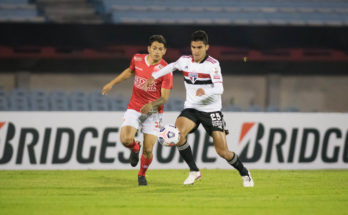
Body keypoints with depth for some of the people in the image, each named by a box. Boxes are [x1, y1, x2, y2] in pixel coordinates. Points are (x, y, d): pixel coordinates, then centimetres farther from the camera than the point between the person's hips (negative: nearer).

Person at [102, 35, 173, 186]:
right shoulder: (137, 59, -2)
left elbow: (165, 97, -14)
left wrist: (152, 105, -32)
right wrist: (112, 84, 24)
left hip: (153, 112, -2)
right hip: (134, 109, 2)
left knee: (148, 150, -6)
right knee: (125, 139, -22)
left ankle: (142, 174, 26)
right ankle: (135, 148, 17)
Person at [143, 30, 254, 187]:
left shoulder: (213, 64, -13)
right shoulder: (184, 61, 1)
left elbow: (219, 89, -24)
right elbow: (172, 66, 26)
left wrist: (205, 92, -42)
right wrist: (154, 76, 23)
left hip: (211, 111, -3)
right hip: (191, 108, 4)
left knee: (222, 151, -7)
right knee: (178, 134, -27)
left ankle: (245, 174, 20)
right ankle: (194, 171, -11)